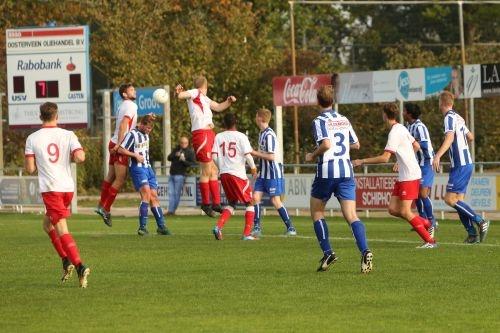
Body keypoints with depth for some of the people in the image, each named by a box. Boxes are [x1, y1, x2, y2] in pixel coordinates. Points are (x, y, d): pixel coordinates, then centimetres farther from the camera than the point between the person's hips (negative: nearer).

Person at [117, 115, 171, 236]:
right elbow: (120, 150, -12)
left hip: (147, 167, 8)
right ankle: (142, 227, -20)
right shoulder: (132, 134, -10)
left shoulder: (146, 134, 15)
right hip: (137, 167, -8)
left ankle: (161, 226, 8)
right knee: (146, 193, -21)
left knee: (154, 196, 5)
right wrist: (136, 155, -15)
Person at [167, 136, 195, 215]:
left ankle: (173, 210, -5)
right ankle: (170, 210, 3)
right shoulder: (176, 149, 16)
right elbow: (169, 158, 9)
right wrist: (175, 155, -10)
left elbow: (192, 164, -7)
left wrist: (184, 160, -23)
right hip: (172, 174, 6)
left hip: (180, 175, -6)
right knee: (171, 193, 2)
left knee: (177, 193, -8)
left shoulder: (190, 152, -1)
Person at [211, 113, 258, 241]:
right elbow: (247, 154, -13)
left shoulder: (219, 137, 5)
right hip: (238, 173, -5)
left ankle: (218, 226, -1)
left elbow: (214, 156, 1)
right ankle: (247, 234, 0)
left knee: (232, 202, 20)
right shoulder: (241, 136, -5)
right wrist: (253, 167, 4)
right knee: (249, 203, 9)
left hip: (224, 173, 5)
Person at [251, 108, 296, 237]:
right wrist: (255, 153, 9)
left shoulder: (269, 135, -18)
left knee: (276, 201, -6)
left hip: (273, 174, -9)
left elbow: (271, 156, -22)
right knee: (256, 197, -1)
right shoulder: (262, 133, 12)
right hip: (263, 173, 9)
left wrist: (255, 153, -14)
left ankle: (290, 228, 3)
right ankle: (257, 228, 2)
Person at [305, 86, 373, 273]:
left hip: (326, 172, -4)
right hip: (346, 171, 4)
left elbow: (326, 144, -20)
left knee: (317, 212, 15)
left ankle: (327, 253, 5)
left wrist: (312, 156, -4)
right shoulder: (344, 120, 13)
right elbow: (356, 144, 20)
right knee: (351, 216, -4)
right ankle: (365, 252, -24)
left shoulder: (319, 121, -6)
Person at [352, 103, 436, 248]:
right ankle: (427, 224, 15)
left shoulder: (395, 132, -16)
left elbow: (385, 158, -22)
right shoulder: (401, 128, 14)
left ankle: (430, 241, -6)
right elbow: (416, 146, 25)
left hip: (410, 176, -9)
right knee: (393, 209, 7)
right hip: (403, 175, 9)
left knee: (404, 212, -9)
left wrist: (362, 161, -17)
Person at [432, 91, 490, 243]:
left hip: (460, 165, -9)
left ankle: (480, 222, -16)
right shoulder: (459, 118, 14)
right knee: (458, 200, 8)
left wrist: (438, 155, -37)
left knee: (450, 199, -11)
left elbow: (450, 138, -27)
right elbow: (470, 137, 27)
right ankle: (472, 234, 3)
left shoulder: (450, 117, -11)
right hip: (467, 163, 9)